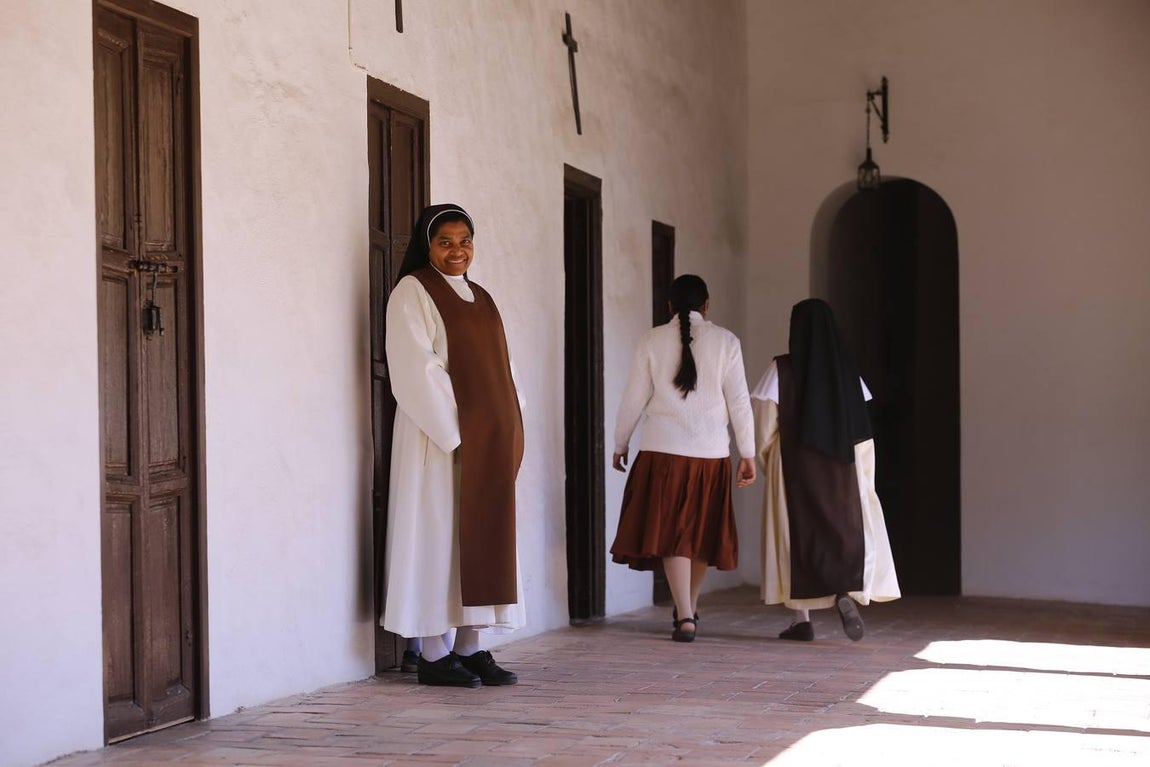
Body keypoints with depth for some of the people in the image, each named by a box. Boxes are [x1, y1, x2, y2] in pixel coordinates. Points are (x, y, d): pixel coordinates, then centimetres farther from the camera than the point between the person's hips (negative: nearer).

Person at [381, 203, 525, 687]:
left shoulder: (480, 298, 18)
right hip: (441, 438, -7)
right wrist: (454, 431, -17)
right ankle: (433, 654, 1)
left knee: (482, 538, 7)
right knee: (439, 537, -4)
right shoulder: (413, 292, -3)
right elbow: (416, 368, -13)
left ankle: (469, 648, 13)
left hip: (489, 442, 7)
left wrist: (511, 431, 5)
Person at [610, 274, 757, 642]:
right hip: (712, 451, 1)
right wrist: (748, 453, 6)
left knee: (671, 533, 0)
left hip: (663, 449, -1)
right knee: (701, 532, 16)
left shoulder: (653, 340, 1)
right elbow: (739, 401, 0)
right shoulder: (726, 341, 1)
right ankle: (689, 608, 30)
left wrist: (620, 444, 16)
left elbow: (634, 399, 3)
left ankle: (685, 617, -11)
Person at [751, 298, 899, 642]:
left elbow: (765, 426, -6)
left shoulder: (782, 369, -7)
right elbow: (861, 431, 1)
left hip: (794, 466, -1)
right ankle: (848, 593, -14)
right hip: (840, 468, 2)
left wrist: (768, 464, 9)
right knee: (848, 532, 11)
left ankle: (801, 620, 8)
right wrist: (862, 475, 9)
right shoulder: (846, 369, 0)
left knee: (796, 535, 8)